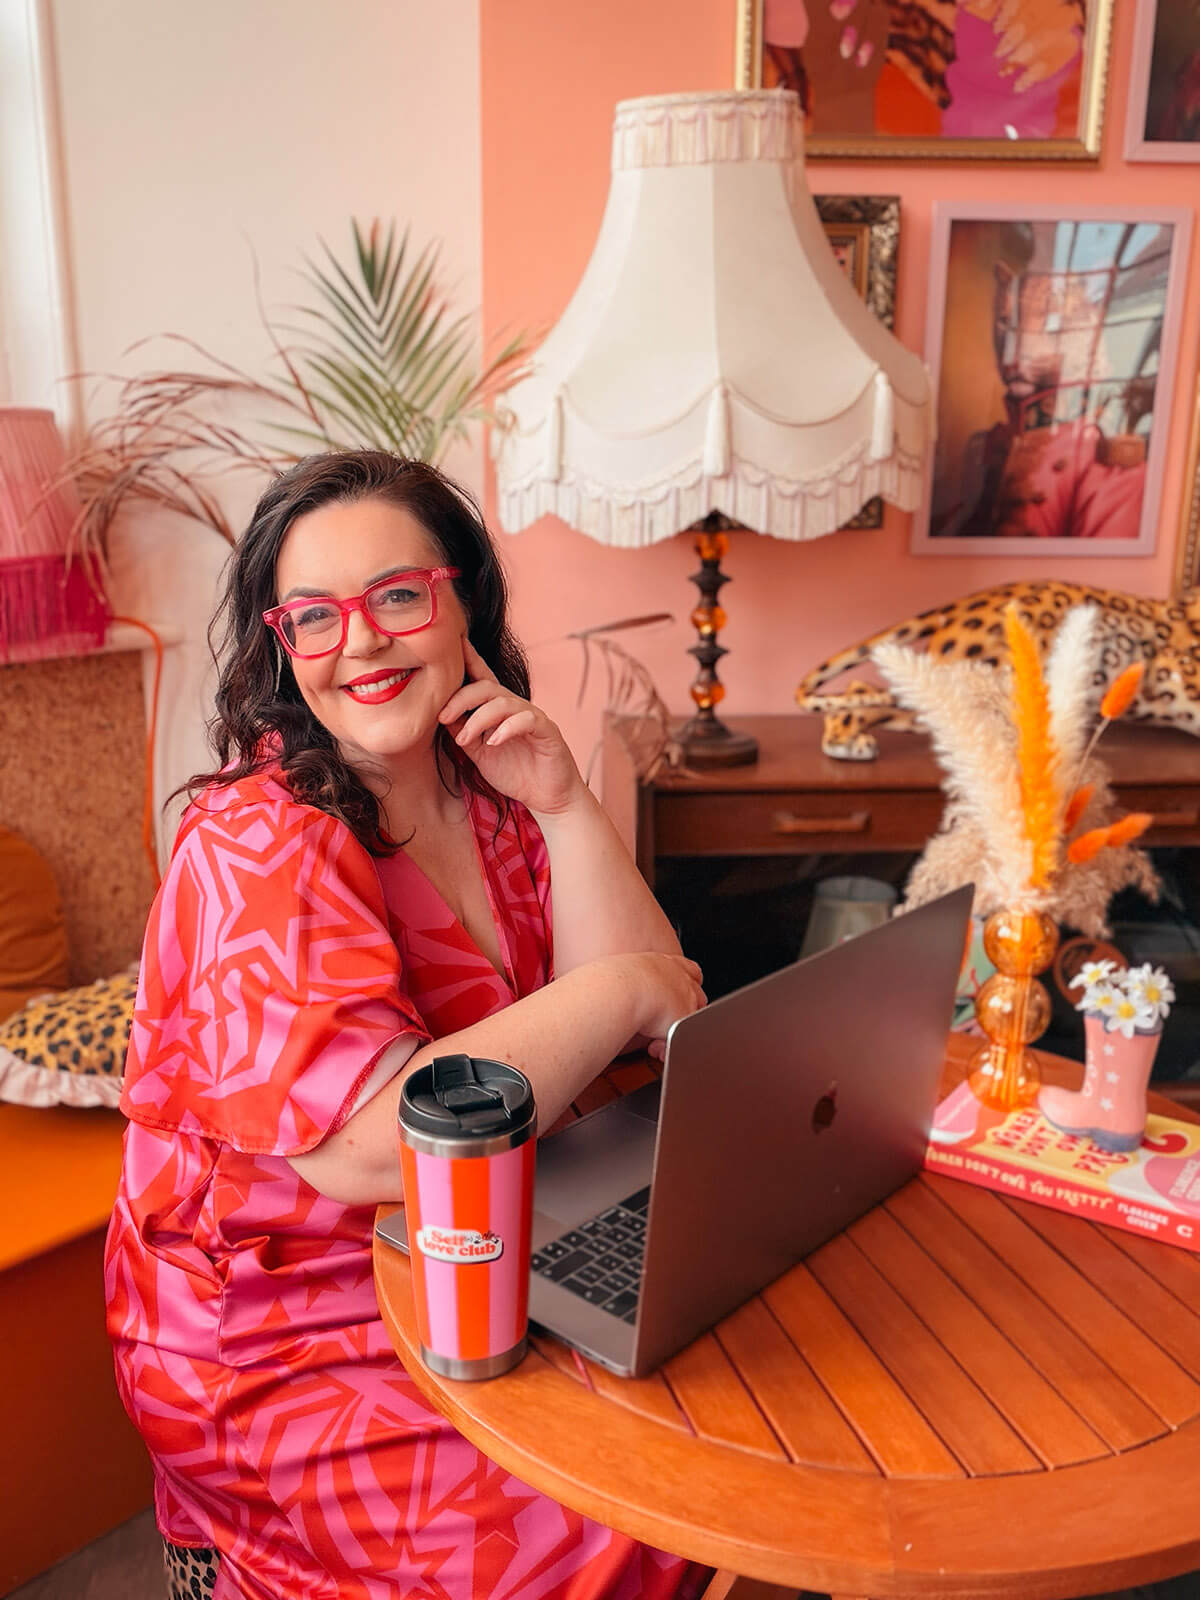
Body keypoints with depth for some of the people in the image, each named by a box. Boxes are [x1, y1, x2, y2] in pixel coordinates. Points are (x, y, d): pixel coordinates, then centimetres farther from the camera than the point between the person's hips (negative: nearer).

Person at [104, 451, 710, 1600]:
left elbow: (658, 1015, -4)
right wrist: (621, 991, -24)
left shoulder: (488, 795, 1)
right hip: (278, 1346, -6)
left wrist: (563, 805, -14)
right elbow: (374, 1147, -31)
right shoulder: (261, 842, -20)